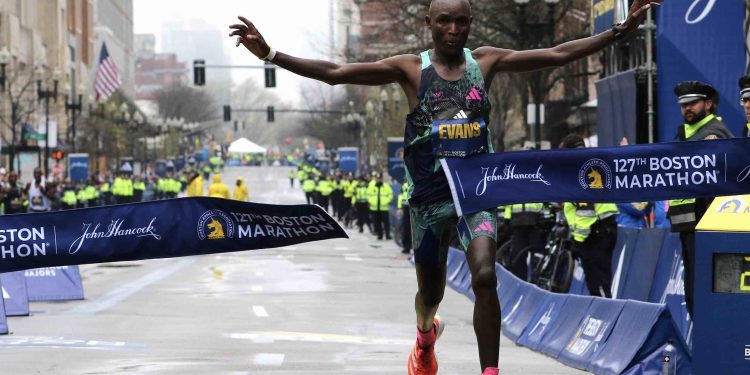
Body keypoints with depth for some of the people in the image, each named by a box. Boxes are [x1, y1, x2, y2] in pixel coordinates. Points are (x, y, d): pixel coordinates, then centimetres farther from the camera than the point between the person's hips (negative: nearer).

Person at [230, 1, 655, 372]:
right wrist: (269, 54, -18)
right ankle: (426, 336, 52)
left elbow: (557, 55, 2)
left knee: (485, 276, -22)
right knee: (430, 292, 14)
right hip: (431, 193, 0)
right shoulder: (410, 68, -4)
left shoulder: (485, 61, 2)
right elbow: (335, 73, -10)